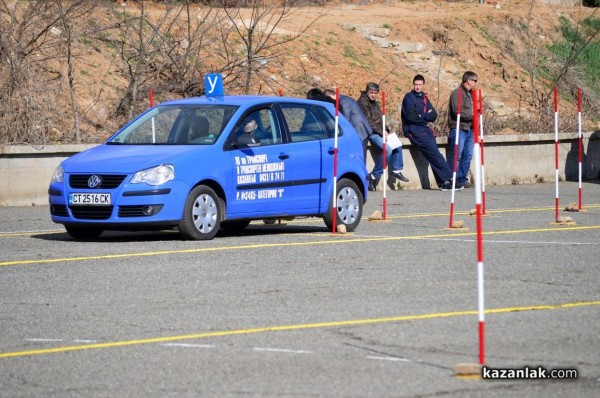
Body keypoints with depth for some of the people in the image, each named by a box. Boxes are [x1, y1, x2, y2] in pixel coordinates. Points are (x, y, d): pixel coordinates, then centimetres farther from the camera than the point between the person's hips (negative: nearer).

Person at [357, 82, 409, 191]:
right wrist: (381, 132, -17)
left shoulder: (374, 103, 18)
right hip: (371, 133, -10)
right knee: (387, 149, -25)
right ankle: (375, 175, -19)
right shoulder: (363, 102, -12)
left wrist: (385, 130, 6)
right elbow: (368, 122, -18)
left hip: (379, 132, 10)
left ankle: (396, 170, 16)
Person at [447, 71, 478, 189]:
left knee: (467, 156, 7)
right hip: (459, 129, -9)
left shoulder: (470, 94, 19)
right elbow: (458, 111, -20)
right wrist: (472, 116, -17)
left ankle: (462, 179, 14)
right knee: (456, 156, -7)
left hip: (469, 129, 9)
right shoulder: (457, 93, -10)